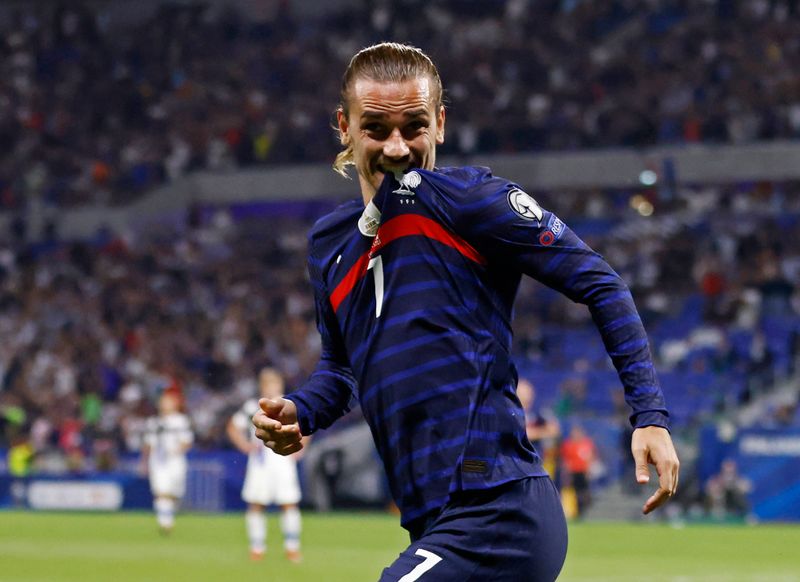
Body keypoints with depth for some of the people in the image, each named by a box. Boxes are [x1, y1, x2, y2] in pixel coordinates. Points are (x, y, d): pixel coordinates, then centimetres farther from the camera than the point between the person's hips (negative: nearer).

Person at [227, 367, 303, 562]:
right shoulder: (252, 407, 5)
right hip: (259, 462, 0)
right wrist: (246, 446, 0)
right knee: (255, 504, -2)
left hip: (284, 460, 0)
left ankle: (292, 546, 1)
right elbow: (233, 427, 13)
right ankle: (257, 547, 5)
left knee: (289, 503, -6)